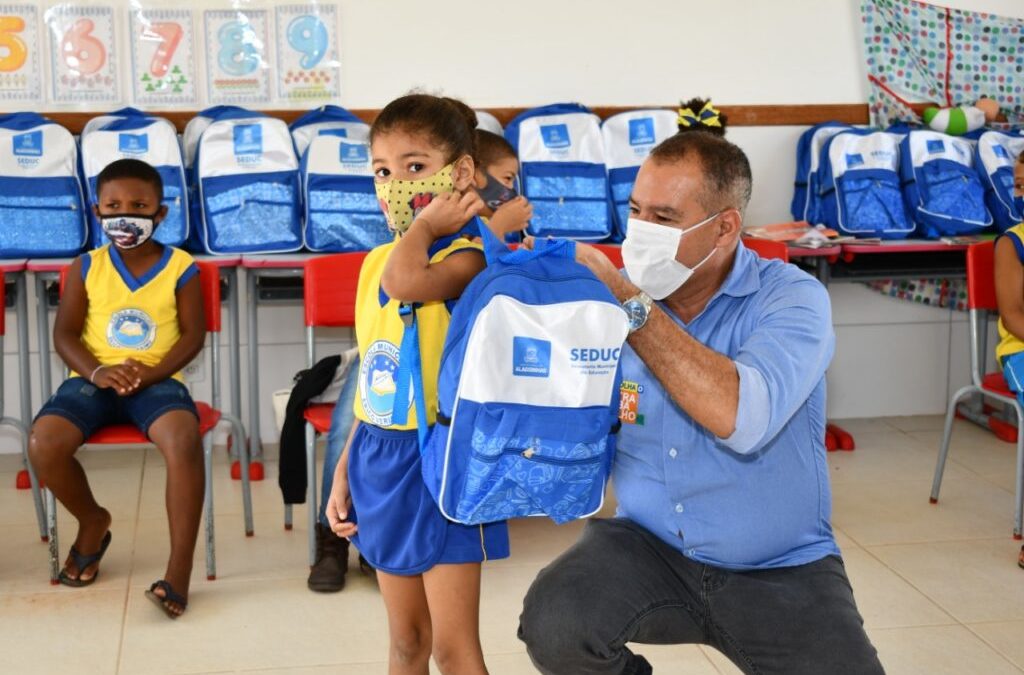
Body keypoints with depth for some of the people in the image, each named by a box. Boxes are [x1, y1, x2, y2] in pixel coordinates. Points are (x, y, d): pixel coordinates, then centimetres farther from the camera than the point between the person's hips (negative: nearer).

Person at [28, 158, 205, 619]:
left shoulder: (180, 268, 0)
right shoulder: (87, 267, 5)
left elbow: (193, 335, -2)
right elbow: (65, 333, 4)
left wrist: (151, 373, -18)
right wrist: (96, 371, -16)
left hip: (156, 380, -2)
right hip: (94, 379, 2)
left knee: (184, 442, -34)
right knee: (43, 444, -24)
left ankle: (180, 568, -26)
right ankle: (92, 520, 9)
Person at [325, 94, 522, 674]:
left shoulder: (467, 257, -14)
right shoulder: (377, 261, 8)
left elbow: (405, 283, -37)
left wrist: (427, 223, -18)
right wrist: (345, 471, 15)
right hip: (380, 458, 7)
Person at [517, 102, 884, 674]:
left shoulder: (792, 298, -11)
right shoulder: (612, 298, -2)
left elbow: (742, 418, -29)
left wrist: (632, 306, -23)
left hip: (781, 569, -2)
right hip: (648, 546, 2)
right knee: (552, 625, -24)